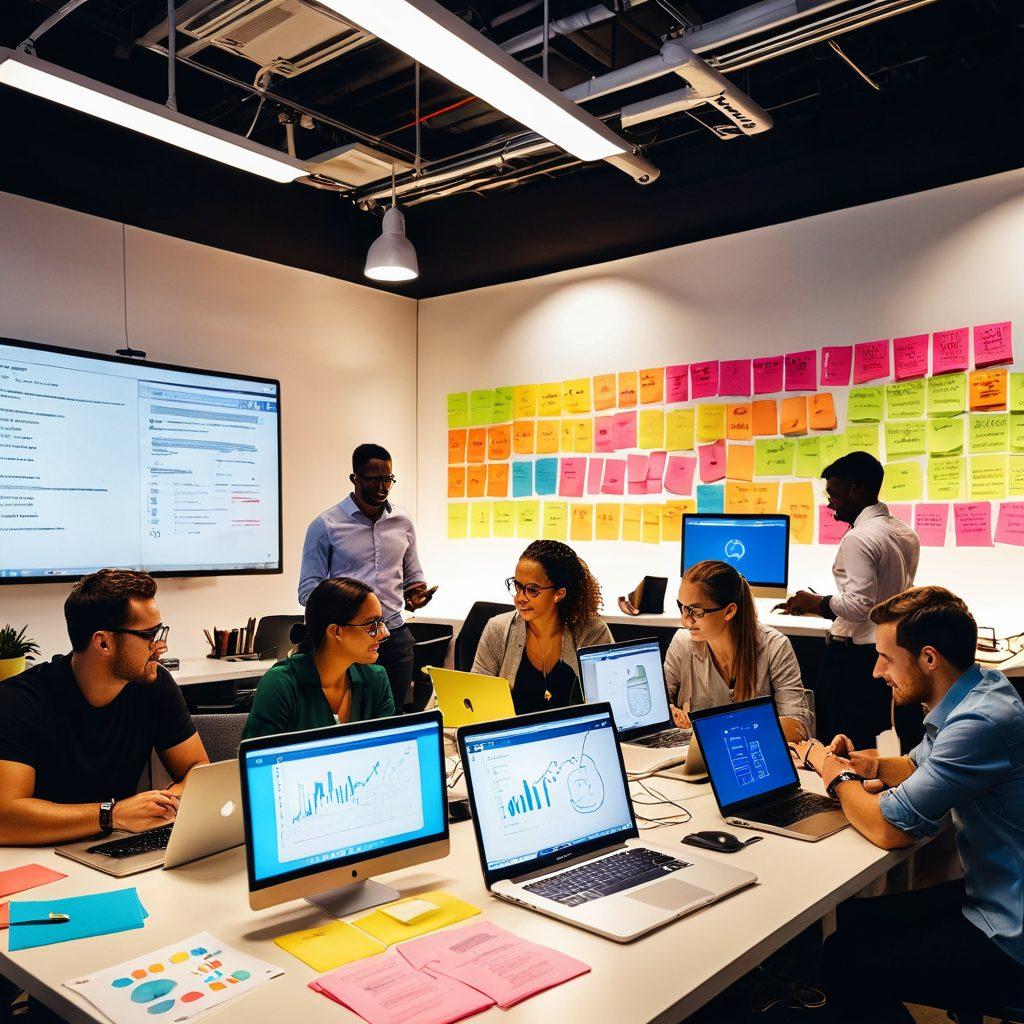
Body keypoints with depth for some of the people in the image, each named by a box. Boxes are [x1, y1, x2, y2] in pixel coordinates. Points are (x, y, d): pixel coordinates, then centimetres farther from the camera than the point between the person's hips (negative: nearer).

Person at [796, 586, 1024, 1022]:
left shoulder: (981, 723, -30)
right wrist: (870, 765, -2)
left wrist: (836, 774, -9)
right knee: (851, 918, 16)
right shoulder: (971, 694, 1)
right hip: (986, 894, 9)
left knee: (846, 964, -3)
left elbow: (889, 828, -28)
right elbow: (917, 765, 19)